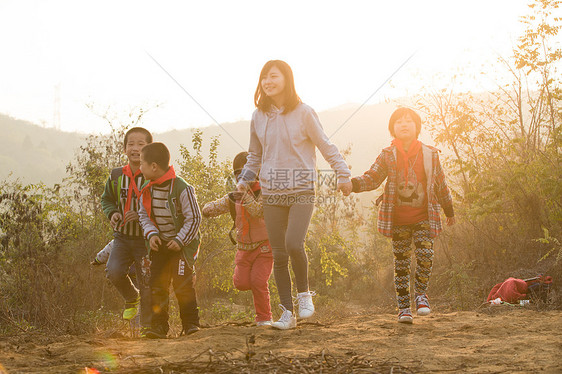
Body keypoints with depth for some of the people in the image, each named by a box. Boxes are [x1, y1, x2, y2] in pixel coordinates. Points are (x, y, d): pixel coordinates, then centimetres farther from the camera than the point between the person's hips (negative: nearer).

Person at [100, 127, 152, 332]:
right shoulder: (116, 176, 2)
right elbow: (107, 199, 19)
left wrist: (141, 215, -19)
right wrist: (112, 213, -3)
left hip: (145, 239, -3)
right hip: (122, 237, 3)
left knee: (147, 282, 0)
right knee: (114, 271, -19)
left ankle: (146, 325, 17)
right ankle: (132, 298, 13)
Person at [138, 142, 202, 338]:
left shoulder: (182, 189, -18)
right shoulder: (148, 190, 1)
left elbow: (194, 218, -13)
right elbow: (143, 214, 10)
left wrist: (180, 240, -15)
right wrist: (151, 234, -8)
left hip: (182, 243, -5)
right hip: (160, 243, 5)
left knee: (182, 283, -9)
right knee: (157, 284, 0)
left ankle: (191, 322, 3)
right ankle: (159, 325, 4)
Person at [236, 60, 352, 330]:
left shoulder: (303, 113, -5)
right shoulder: (259, 117, 7)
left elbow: (325, 146, 3)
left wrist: (343, 175, 0)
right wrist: (244, 179, 7)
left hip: (301, 191, -4)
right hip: (272, 194, 4)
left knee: (294, 244, -22)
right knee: (279, 255, 2)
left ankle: (304, 293, 4)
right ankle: (287, 312, 11)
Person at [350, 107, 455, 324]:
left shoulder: (430, 155, 1)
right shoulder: (388, 156, 0)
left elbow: (440, 184, 11)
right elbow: (372, 178, -4)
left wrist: (449, 211, 18)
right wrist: (353, 184, -25)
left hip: (423, 218, 0)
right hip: (398, 220, 0)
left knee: (425, 255, -15)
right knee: (401, 261, 3)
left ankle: (420, 294, 9)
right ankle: (403, 306, 10)